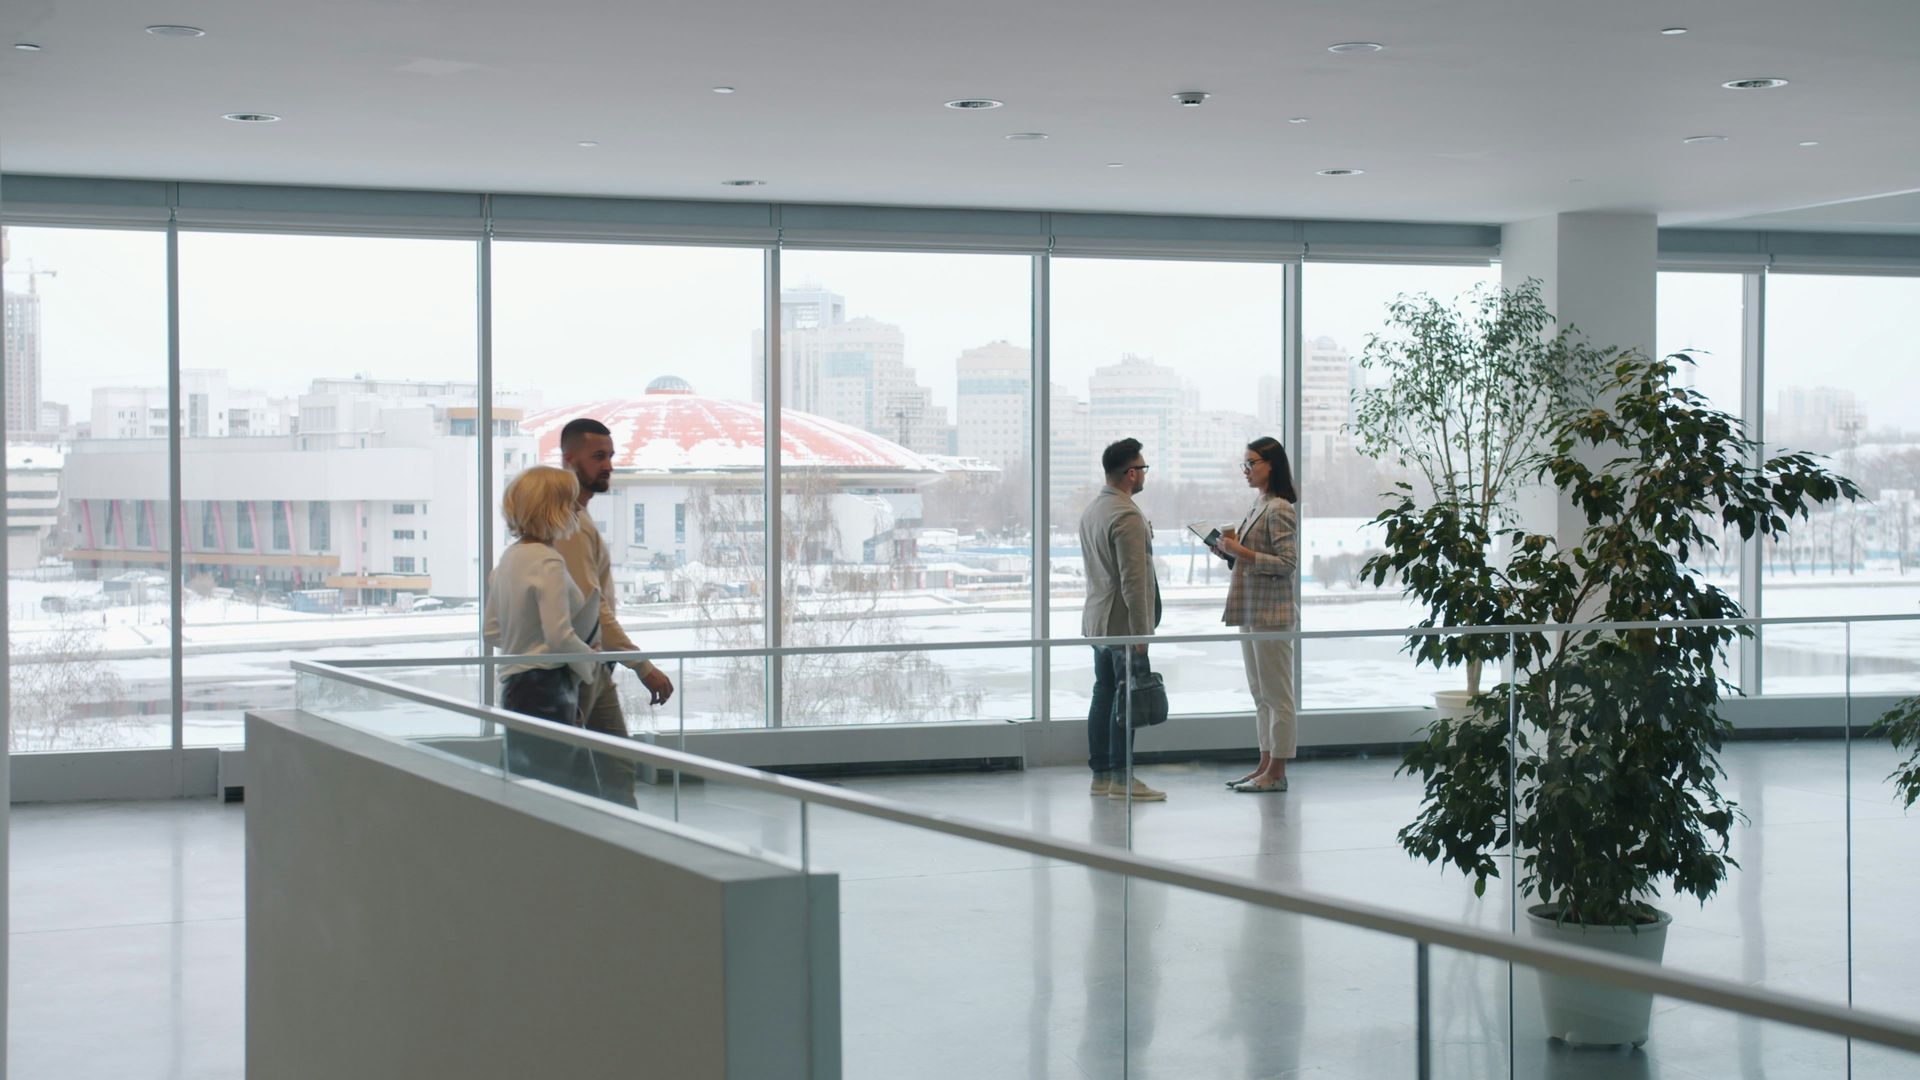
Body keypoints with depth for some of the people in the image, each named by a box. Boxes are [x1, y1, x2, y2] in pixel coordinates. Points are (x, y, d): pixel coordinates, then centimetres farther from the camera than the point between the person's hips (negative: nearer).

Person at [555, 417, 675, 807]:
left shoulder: (578, 516, 14)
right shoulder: (570, 523, -19)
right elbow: (591, 608, -25)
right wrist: (643, 667, -24)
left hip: (595, 668, 10)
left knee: (617, 772, 11)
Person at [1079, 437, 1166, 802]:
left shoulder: (1091, 510, 13)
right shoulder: (1127, 516, -18)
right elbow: (1133, 580, -21)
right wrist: (1140, 633, -19)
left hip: (1098, 621, 10)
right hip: (1123, 622, -10)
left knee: (1104, 695, 12)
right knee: (1126, 699, -6)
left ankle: (1101, 774, 15)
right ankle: (1121, 778, -5)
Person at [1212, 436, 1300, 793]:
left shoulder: (1280, 510, -14)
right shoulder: (1259, 506, 14)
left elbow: (1287, 563, -19)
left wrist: (1240, 550, -20)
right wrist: (1232, 546, 5)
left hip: (1271, 613, -10)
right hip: (1251, 612, 10)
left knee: (1277, 695, -3)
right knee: (1261, 695, 14)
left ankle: (1277, 772, 1)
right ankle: (1265, 766, 20)